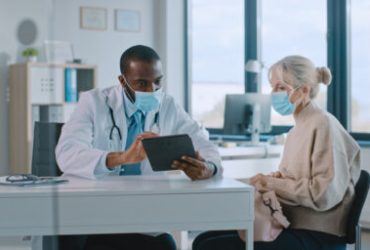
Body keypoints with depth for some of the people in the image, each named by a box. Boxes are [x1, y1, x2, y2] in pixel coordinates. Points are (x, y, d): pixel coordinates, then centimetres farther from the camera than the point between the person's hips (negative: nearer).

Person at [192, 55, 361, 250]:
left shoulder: (323, 125, -12)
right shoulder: (297, 129, 16)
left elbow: (326, 194, -20)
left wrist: (273, 184, -15)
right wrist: (273, 178, -2)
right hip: (289, 225, 9)